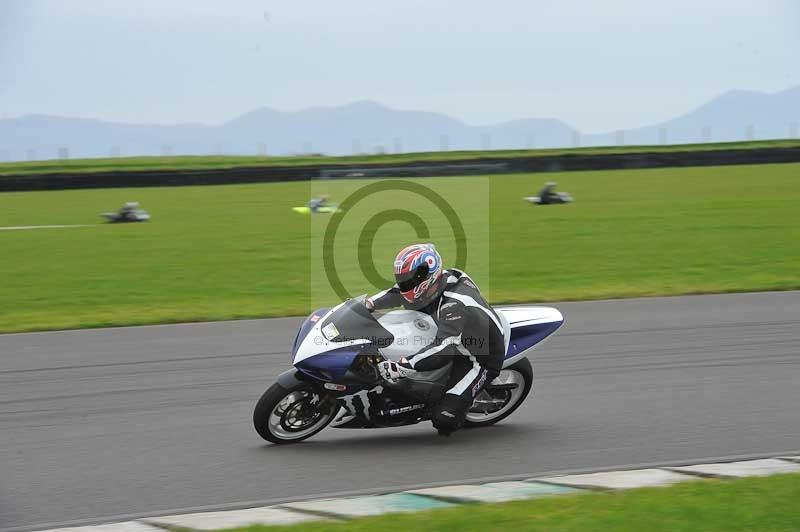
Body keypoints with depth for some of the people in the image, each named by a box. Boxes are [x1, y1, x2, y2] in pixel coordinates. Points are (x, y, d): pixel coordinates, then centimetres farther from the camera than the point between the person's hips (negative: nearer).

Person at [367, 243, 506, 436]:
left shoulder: (454, 304, -36)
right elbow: (397, 293, 6)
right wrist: (367, 304, -9)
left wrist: (401, 367, -50)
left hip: (481, 360, -9)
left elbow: (443, 349, -44)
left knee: (444, 419, -22)